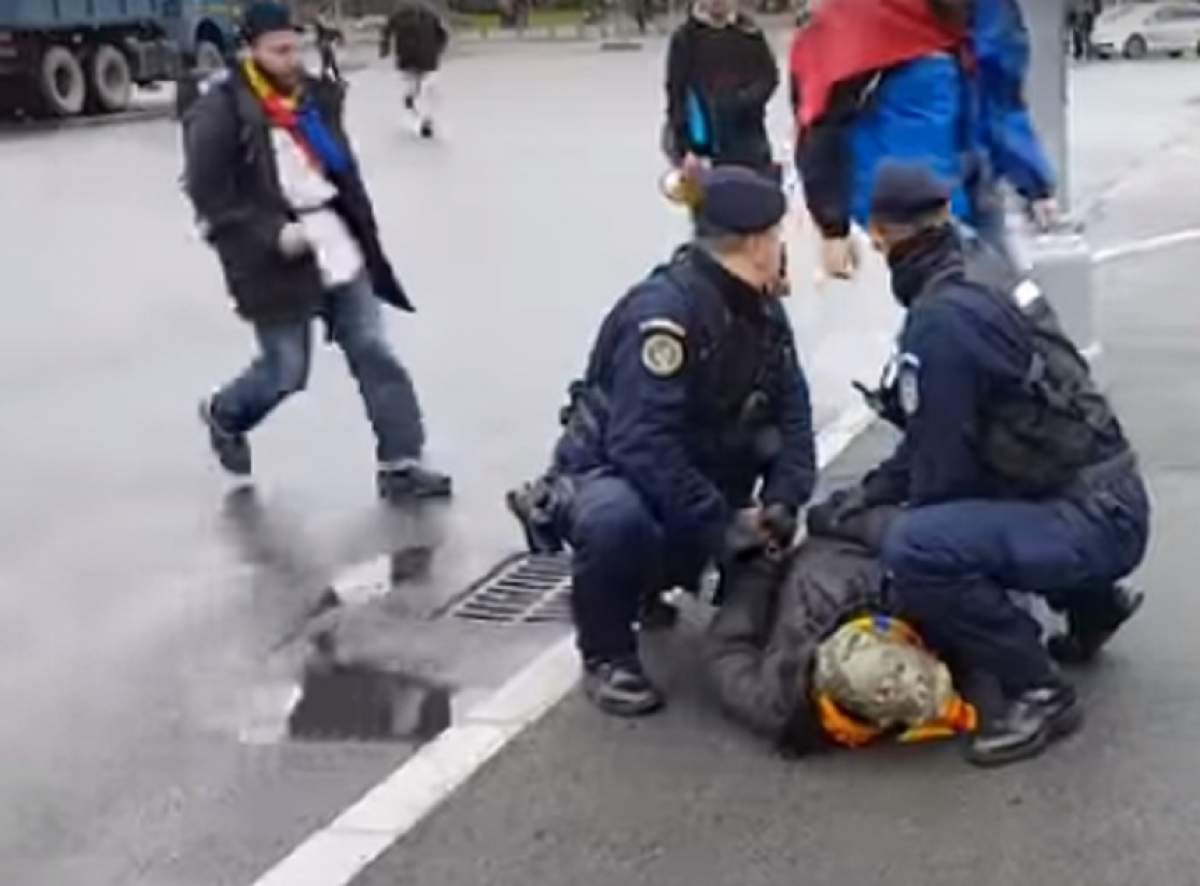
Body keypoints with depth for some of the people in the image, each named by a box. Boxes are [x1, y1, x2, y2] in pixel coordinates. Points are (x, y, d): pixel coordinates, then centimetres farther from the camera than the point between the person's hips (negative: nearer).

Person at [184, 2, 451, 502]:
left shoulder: (316, 97, 7)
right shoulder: (221, 112, -13)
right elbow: (208, 193, -13)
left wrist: (364, 235, 15)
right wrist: (272, 234, -19)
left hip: (340, 253, 6)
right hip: (276, 263, -6)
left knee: (375, 355, 1)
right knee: (286, 371, 4)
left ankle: (400, 466, 6)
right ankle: (224, 415, 37)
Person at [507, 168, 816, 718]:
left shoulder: (764, 312, 0)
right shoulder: (665, 310, -28)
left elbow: (791, 415, -1)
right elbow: (644, 446, -34)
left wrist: (782, 503, -17)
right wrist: (721, 526, -32)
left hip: (699, 483, 9)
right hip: (608, 473, -9)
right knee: (618, 520, -38)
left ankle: (657, 580, 28)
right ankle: (606, 654, -13)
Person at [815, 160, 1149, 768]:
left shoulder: (941, 319, -20)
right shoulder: (979, 289, 9)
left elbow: (942, 452, -16)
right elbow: (945, 428, 18)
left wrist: (903, 513, 0)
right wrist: (878, 486, 13)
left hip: (1092, 520, -10)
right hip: (1099, 501, 10)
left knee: (915, 549, -28)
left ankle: (1038, 692, -11)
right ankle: (1092, 602, 33)